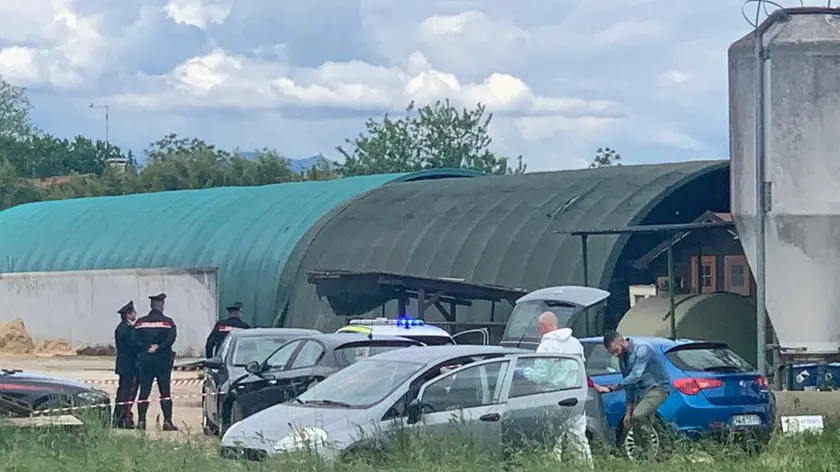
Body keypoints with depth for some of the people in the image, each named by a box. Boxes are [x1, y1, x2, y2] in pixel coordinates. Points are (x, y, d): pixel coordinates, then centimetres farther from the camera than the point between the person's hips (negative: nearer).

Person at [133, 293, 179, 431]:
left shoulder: (141, 322, 4)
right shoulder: (167, 322, -3)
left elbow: (135, 340, -5)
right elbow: (170, 339, -16)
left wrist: (148, 348, -7)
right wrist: (157, 348, -11)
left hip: (145, 361, 2)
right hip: (163, 361, -2)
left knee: (144, 392, 5)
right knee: (165, 392, 1)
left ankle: (141, 421, 0)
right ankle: (167, 421, -3)